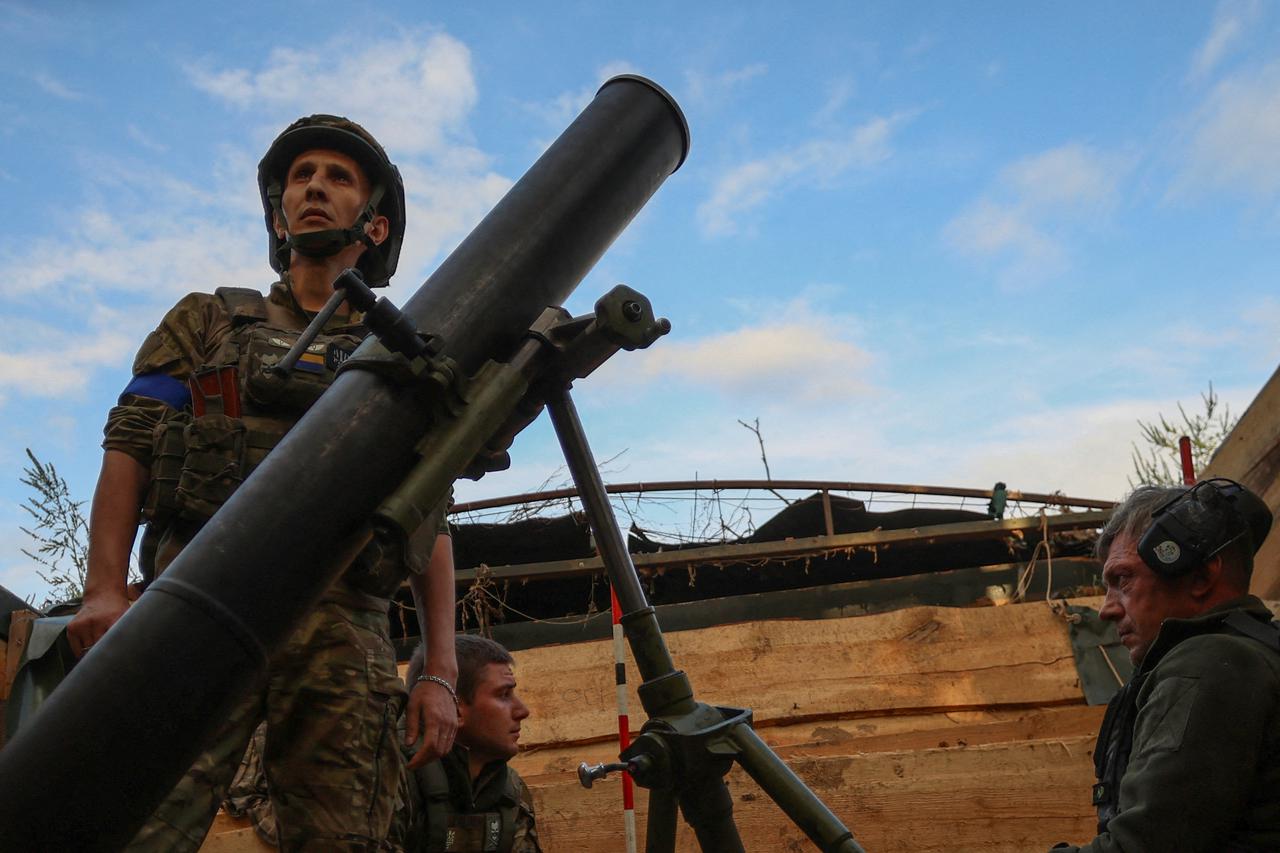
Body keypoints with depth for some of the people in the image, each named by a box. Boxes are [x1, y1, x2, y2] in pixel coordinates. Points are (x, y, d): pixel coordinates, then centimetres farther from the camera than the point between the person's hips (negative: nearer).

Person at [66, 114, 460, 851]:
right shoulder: (210, 321, 23)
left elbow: (433, 527, 17)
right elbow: (128, 450, 10)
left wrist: (442, 673, 7)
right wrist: (105, 589, -7)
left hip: (345, 631, 1)